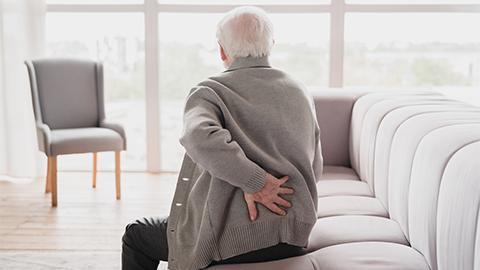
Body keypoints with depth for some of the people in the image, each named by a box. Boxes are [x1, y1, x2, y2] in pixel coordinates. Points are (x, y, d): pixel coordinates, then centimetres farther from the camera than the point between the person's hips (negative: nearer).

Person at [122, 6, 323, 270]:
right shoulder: (300, 92, 7)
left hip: (233, 240, -6)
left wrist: (256, 181, -23)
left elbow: (199, 137, -33)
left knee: (136, 235, 19)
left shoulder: (209, 92, -9)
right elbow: (315, 167, 14)